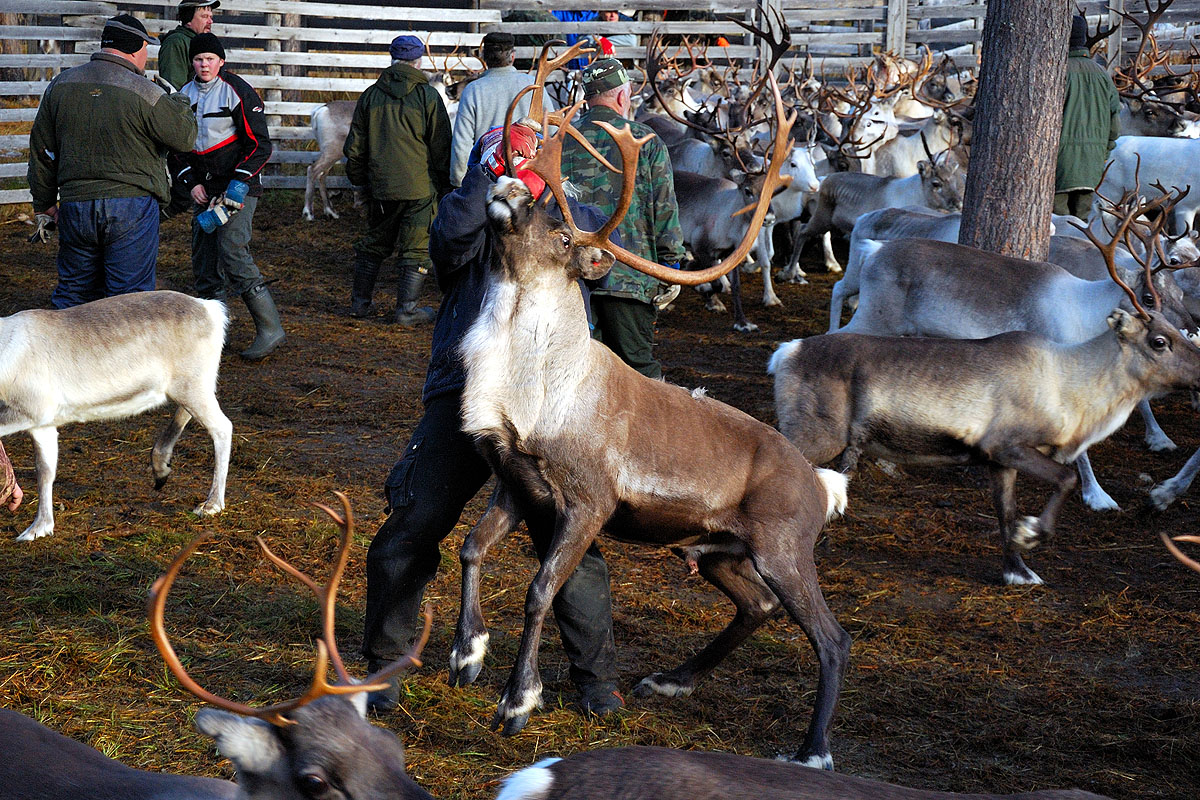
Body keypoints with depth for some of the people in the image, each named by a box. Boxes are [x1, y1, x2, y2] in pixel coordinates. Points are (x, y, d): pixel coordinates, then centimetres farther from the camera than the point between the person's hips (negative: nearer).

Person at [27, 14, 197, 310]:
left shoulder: (60, 86, 7)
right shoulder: (145, 93, -10)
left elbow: (42, 152, 12)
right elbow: (185, 137, -2)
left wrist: (44, 205, 21)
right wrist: (177, 98, 16)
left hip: (74, 206, 5)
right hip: (132, 207, -5)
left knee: (72, 294, 15)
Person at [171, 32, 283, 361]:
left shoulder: (238, 92, -8)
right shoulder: (185, 95, 10)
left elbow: (260, 145, -9)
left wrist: (238, 185, -16)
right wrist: (191, 182, 2)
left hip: (238, 185, -7)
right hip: (204, 189, 7)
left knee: (232, 253, -19)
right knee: (203, 260, 5)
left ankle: (270, 329, -16)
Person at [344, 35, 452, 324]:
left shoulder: (370, 95, 5)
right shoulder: (427, 95, -6)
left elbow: (354, 147, 10)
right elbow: (441, 147, -4)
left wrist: (359, 180, 22)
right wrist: (445, 187, 4)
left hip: (379, 187, 4)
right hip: (419, 187, -4)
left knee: (374, 243, 17)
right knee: (416, 248, 3)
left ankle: (360, 302, 22)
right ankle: (406, 309, 2)